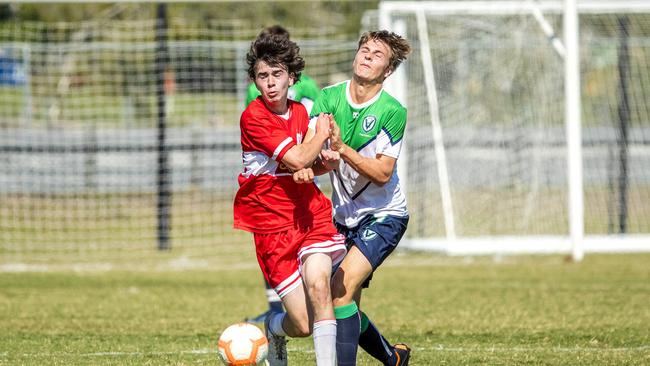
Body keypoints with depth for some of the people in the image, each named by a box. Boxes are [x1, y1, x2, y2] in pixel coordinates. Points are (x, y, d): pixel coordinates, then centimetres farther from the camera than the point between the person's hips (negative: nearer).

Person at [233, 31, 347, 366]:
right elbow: (296, 160, -17)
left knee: (317, 282, -25)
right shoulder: (253, 117, -12)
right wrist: (321, 134, 1)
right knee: (303, 324, -6)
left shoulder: (300, 112, 9)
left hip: (311, 215, 4)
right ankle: (271, 328, 31)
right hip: (271, 224, -4)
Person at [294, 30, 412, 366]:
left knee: (341, 288, -24)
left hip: (383, 215, -5)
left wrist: (342, 149, -29)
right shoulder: (329, 98, -3)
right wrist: (316, 164, -33)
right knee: (346, 308, 9)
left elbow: (382, 173, -18)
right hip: (343, 216, 5)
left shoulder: (392, 111, -15)